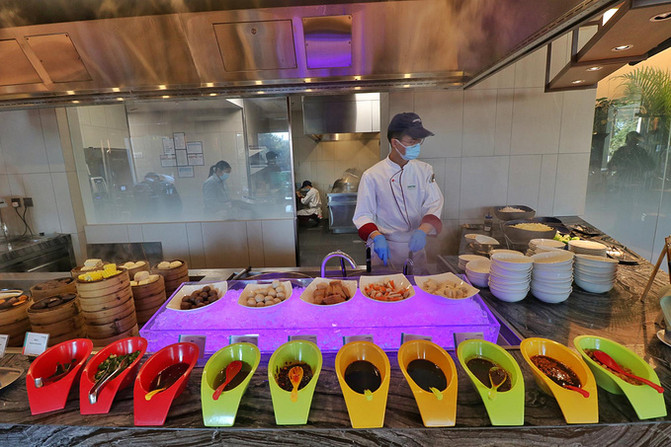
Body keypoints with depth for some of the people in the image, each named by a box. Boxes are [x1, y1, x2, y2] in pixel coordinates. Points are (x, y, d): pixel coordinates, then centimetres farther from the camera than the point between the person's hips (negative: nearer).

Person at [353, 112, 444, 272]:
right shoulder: (372, 175, -11)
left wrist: (423, 230, -27)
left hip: (416, 247, 4)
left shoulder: (424, 170, 0)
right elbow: (363, 215, -10)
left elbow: (434, 204, -8)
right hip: (385, 247, -3)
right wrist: (377, 237, -28)